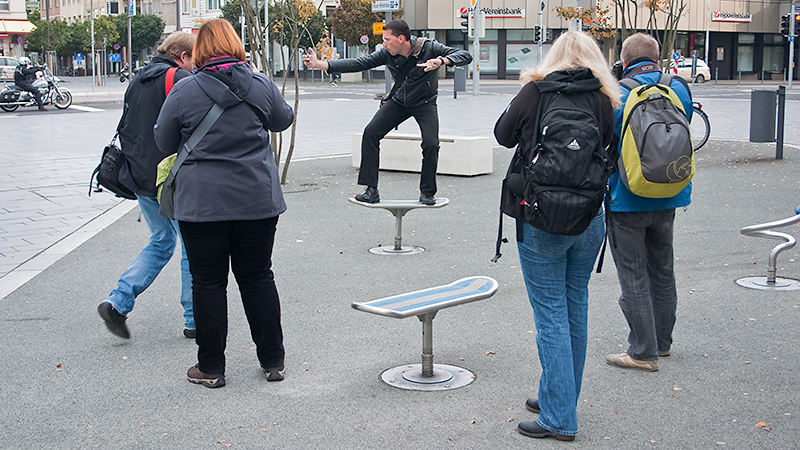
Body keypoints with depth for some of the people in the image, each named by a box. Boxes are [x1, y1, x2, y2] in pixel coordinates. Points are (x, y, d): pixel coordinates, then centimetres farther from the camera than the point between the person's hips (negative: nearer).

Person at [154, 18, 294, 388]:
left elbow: (164, 143, 4)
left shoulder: (185, 91, -7)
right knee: (258, 278, 13)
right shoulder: (261, 85, -1)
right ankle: (273, 361, 20)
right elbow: (283, 120, 18)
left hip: (202, 202, -2)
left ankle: (211, 368, 13)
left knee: (208, 283, 7)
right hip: (258, 201, 3)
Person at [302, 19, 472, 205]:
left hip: (424, 104, -3)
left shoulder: (429, 48, -24)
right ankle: (371, 190, -8)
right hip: (398, 101, 3)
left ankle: (427, 193, 3)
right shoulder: (387, 54, -14)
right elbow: (358, 63, -13)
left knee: (431, 144, -20)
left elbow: (465, 56, -28)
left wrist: (441, 61, -48)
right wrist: (319, 64, -19)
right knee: (370, 133, -13)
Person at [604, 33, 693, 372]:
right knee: (662, 271, 18)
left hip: (627, 200, -5)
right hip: (669, 197, 5)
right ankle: (661, 341, 31)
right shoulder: (679, 89, 1)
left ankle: (643, 352, 6)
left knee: (634, 276, 2)